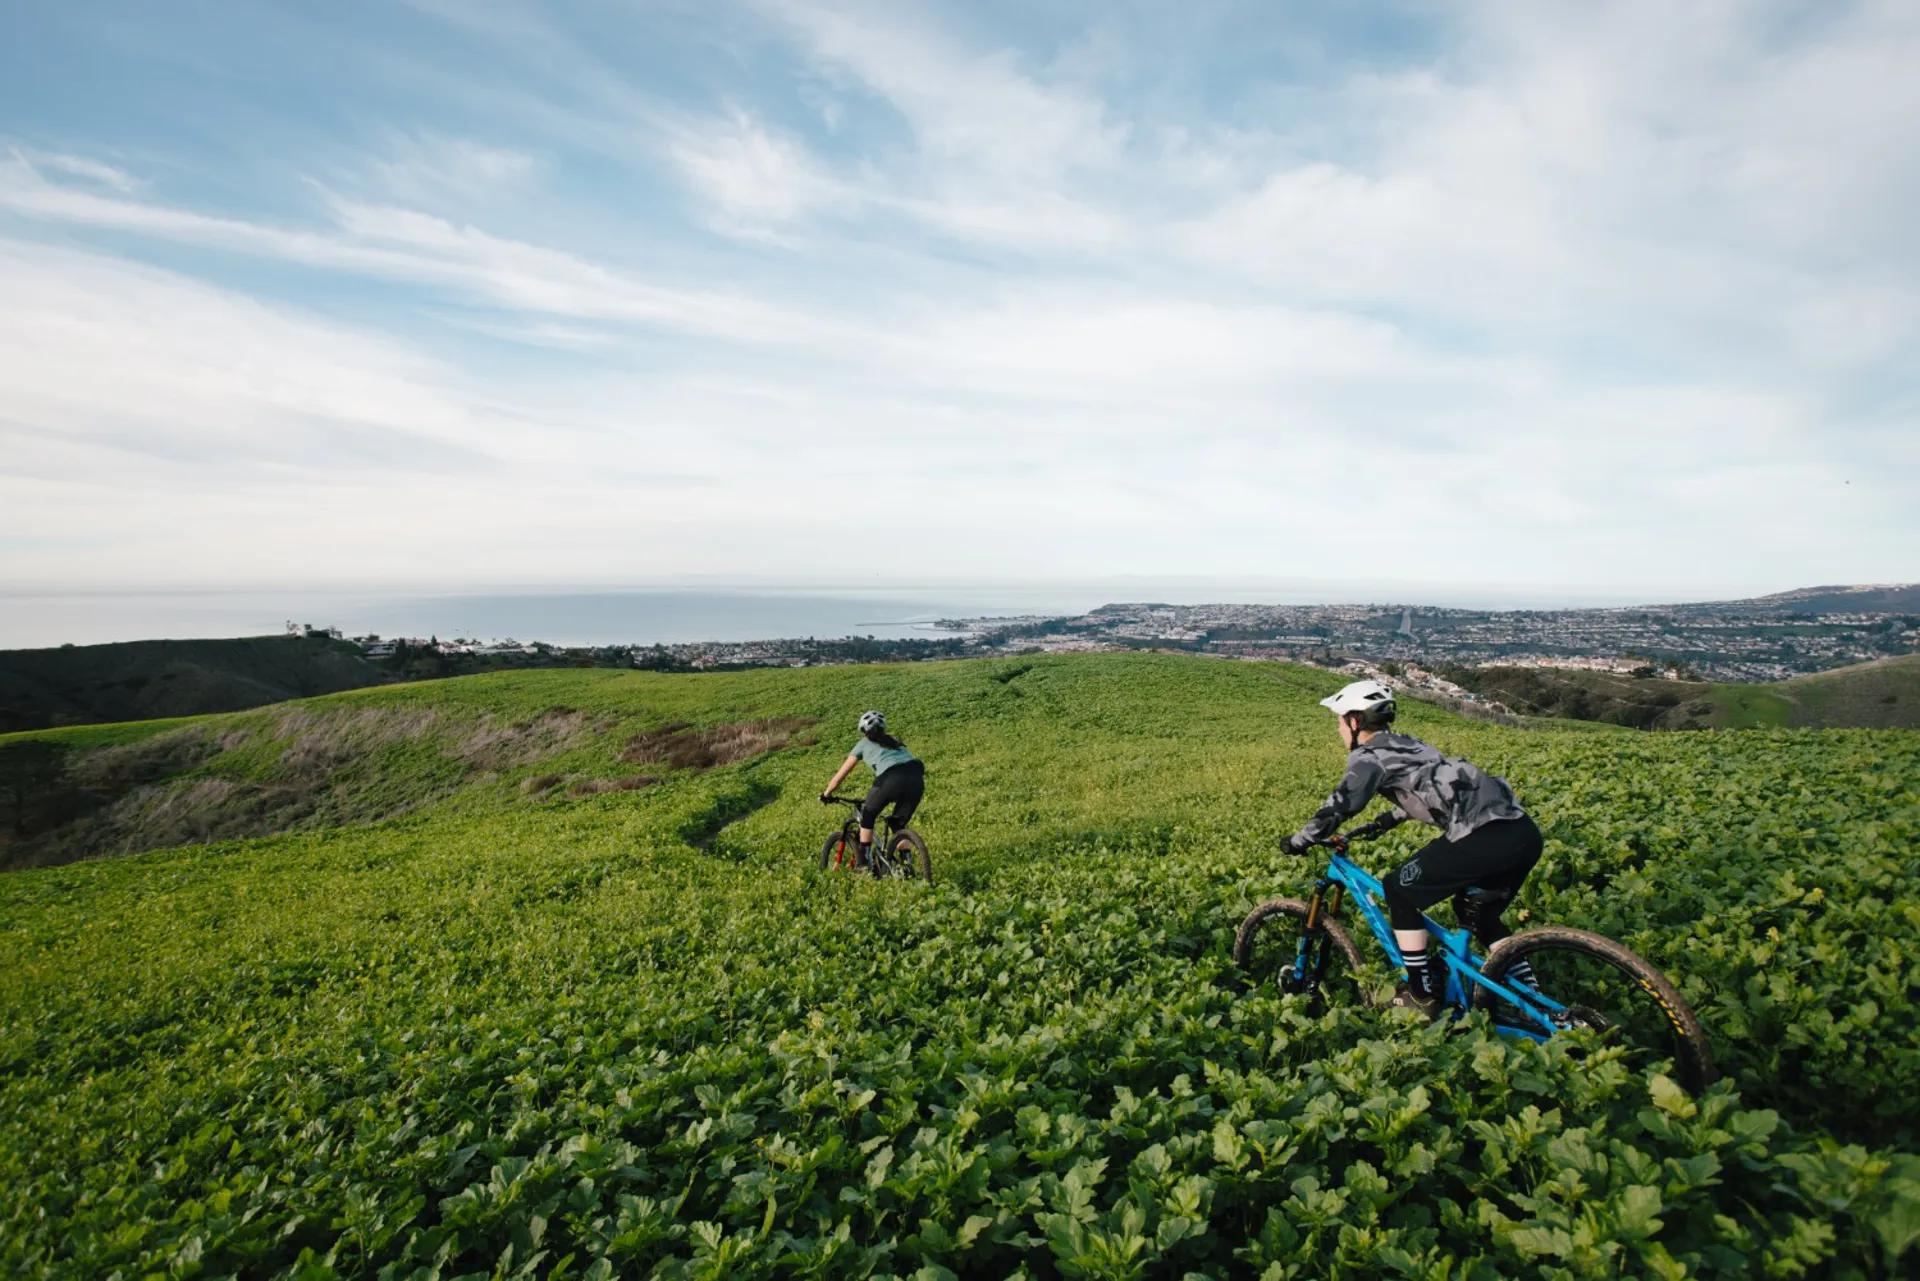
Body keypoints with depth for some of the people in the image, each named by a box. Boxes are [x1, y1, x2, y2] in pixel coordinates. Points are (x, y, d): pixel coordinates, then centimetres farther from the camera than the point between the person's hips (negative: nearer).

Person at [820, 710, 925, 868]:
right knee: (899, 824, 25)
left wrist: (826, 795, 45)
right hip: (917, 777, 4)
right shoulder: (893, 740, 36)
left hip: (893, 778, -4)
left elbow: (840, 775, 30)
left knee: (867, 816, 22)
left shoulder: (863, 744, 25)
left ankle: (864, 864, 20)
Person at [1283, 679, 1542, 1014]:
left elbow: (1338, 808, -11)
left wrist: (1297, 842, 4)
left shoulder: (1369, 756, 0)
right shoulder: (1406, 744, 26)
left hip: (1487, 837, -9)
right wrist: (1385, 822, 55)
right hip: (1525, 832, 9)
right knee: (1475, 911, 28)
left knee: (1400, 890, 6)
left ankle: (1422, 993, 12)